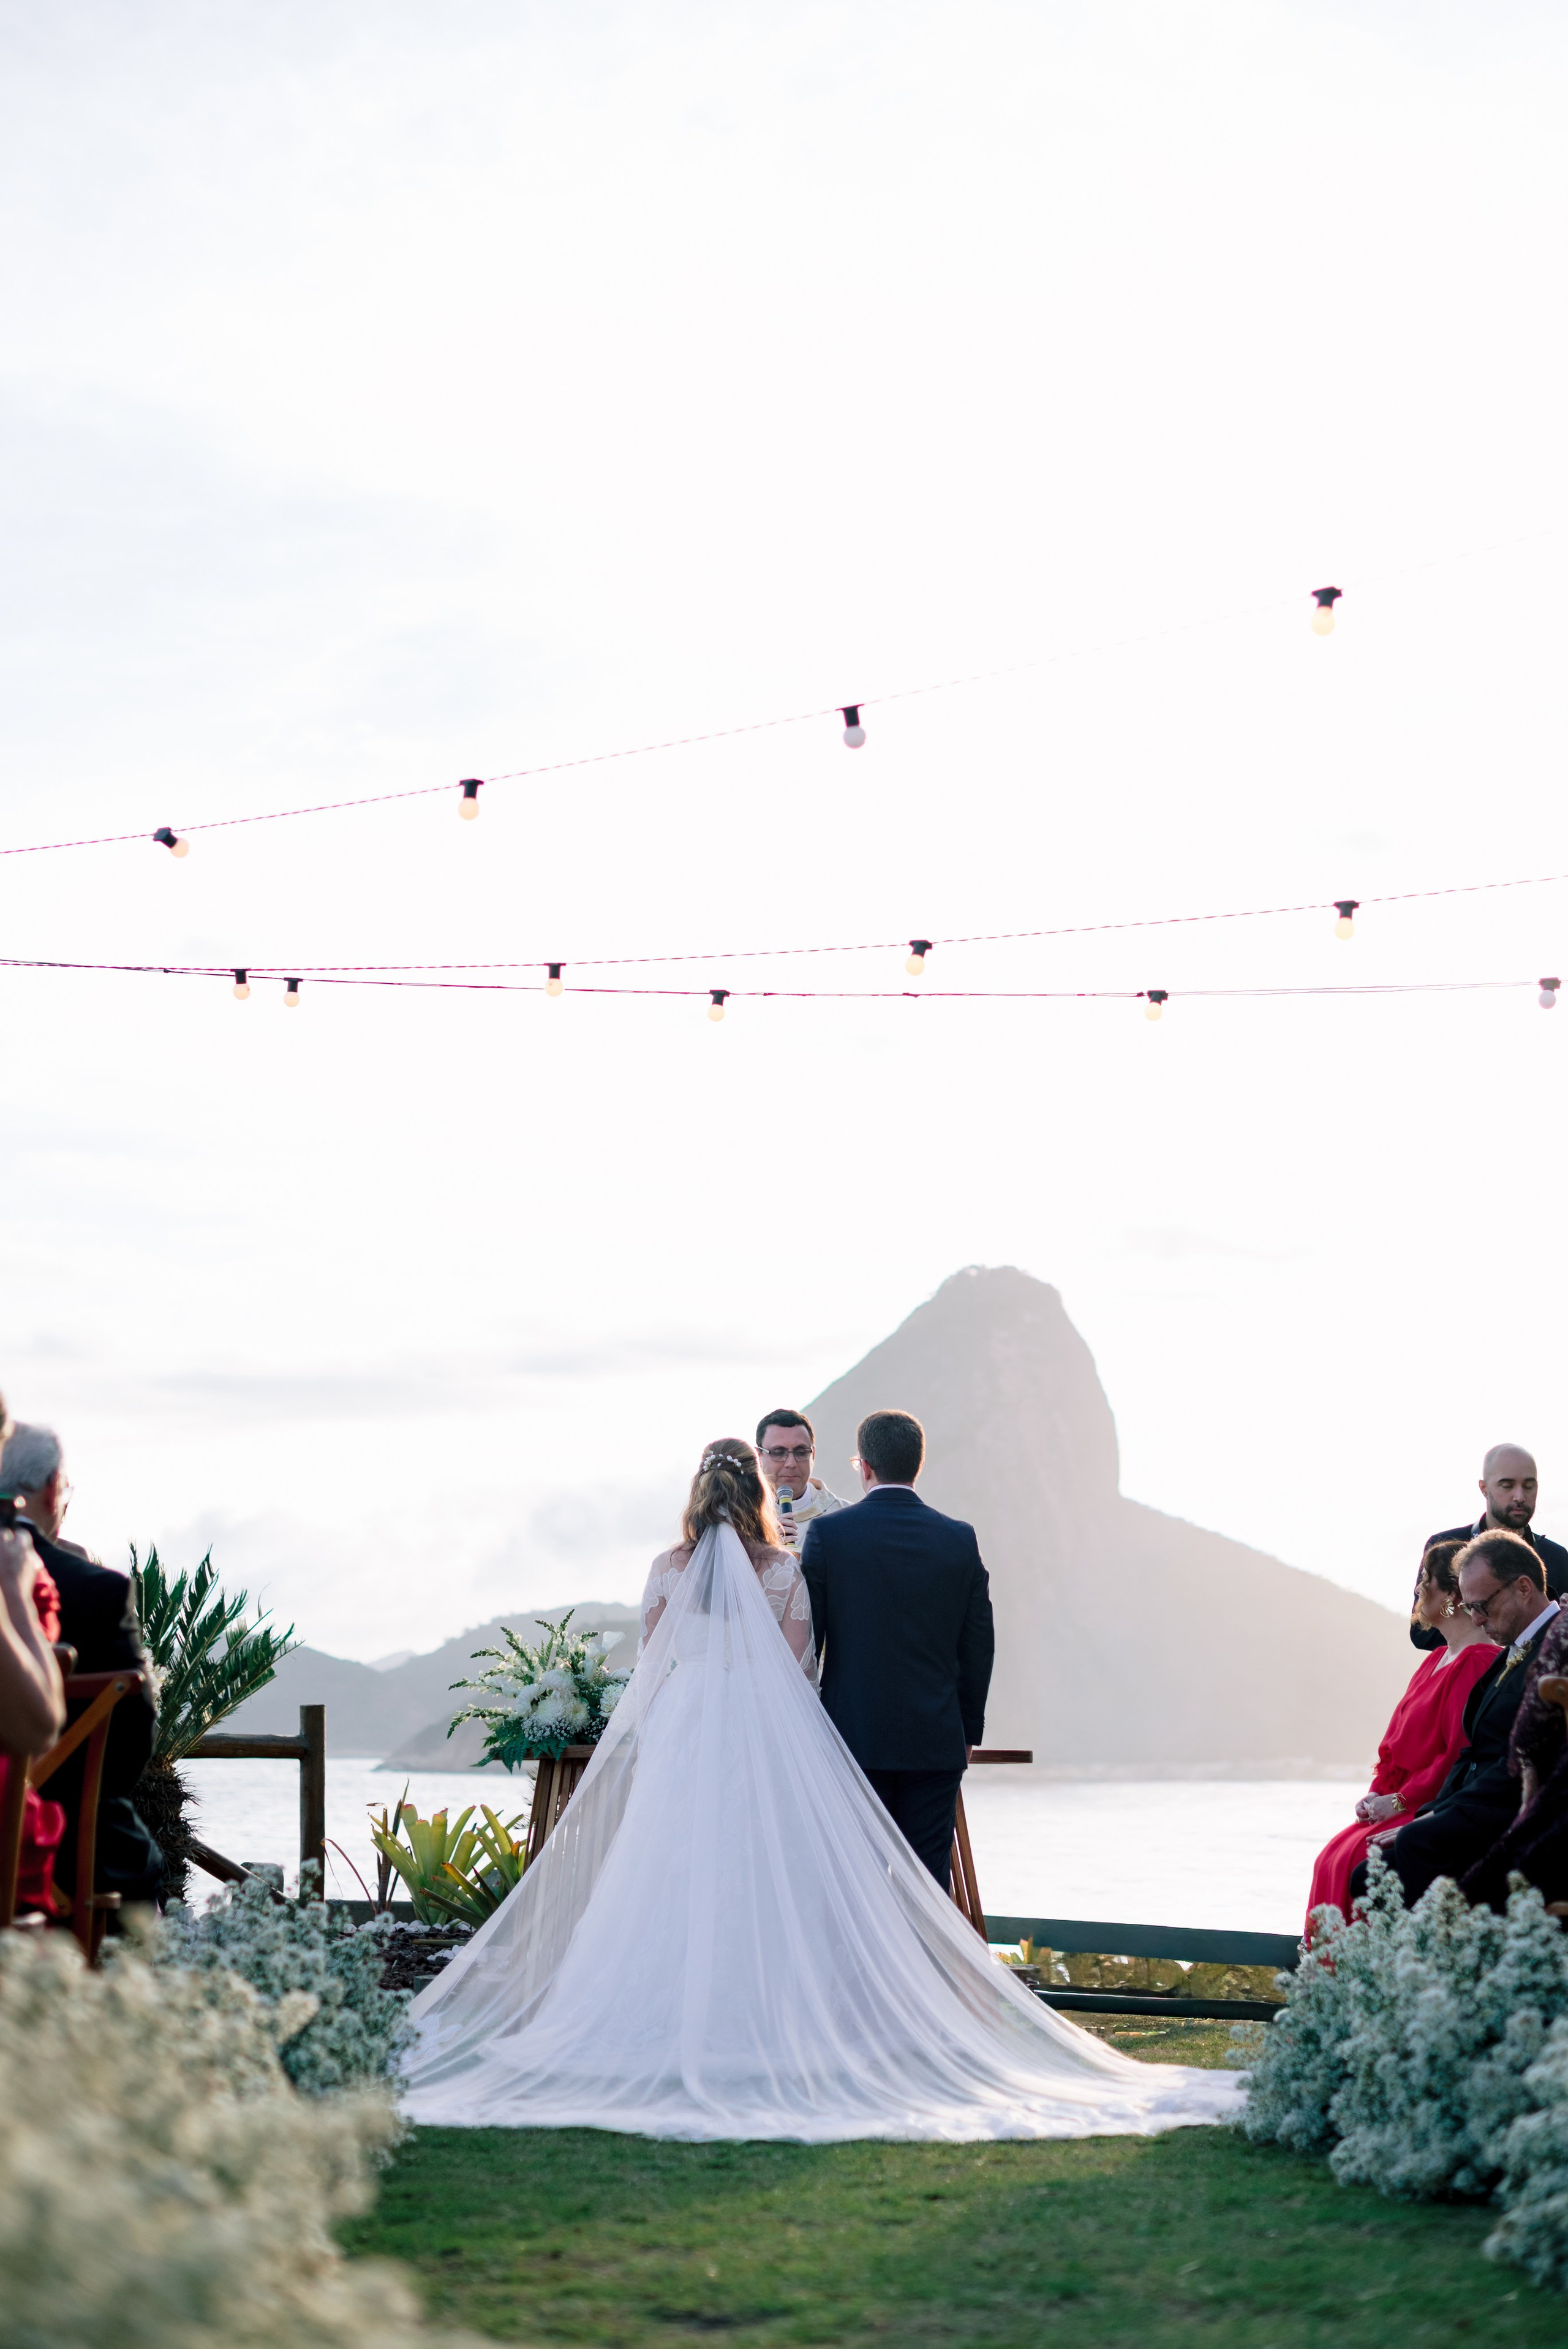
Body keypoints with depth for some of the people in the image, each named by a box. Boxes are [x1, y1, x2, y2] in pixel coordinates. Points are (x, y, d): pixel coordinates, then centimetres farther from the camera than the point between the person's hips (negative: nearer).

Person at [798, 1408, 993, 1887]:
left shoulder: (827, 1534, -6)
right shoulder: (960, 1538, 2)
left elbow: (805, 1637, -3)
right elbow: (978, 1646, 6)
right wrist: (968, 1729, 16)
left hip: (855, 1736, -2)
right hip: (937, 1740, 2)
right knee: (929, 1872, 5)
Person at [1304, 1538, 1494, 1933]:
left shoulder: (1479, 1663, -13)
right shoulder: (1436, 1660, 19)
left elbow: (1460, 1755, -18)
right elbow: (1397, 1743, 20)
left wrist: (1400, 1800, -15)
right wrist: (1377, 1794, 5)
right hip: (1399, 1806, 9)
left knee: (1359, 1858, -25)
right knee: (1335, 1856, -10)